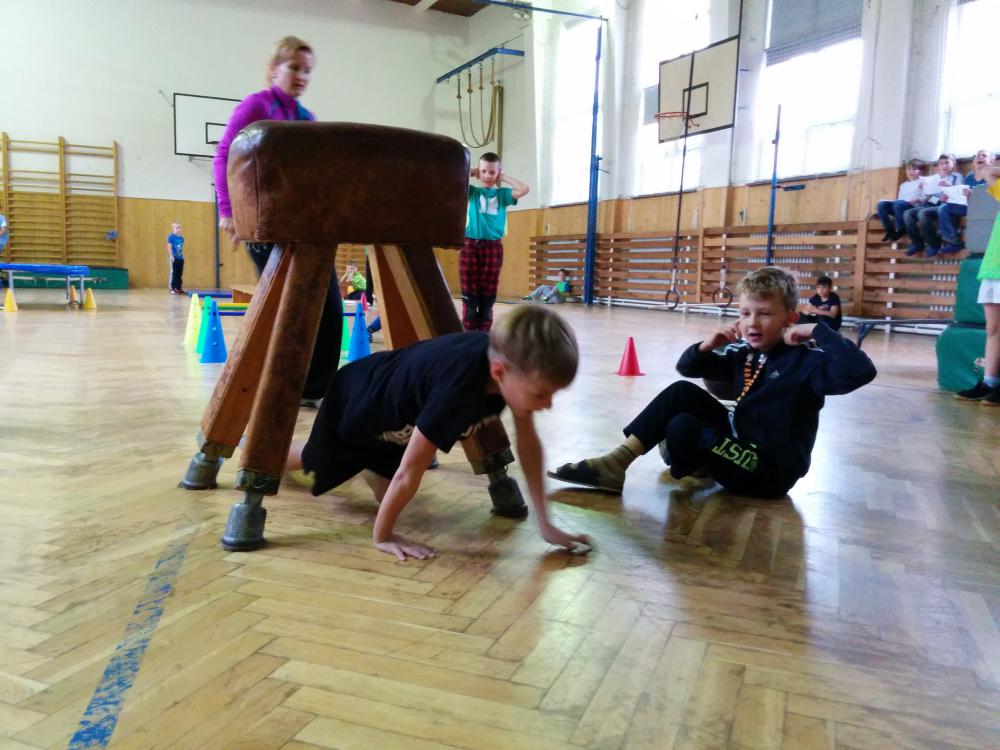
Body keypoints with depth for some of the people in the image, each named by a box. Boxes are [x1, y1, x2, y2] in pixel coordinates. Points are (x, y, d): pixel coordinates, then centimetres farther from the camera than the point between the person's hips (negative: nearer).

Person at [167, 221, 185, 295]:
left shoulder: (181, 237, 11)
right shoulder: (171, 237, -8)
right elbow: (169, 247, -12)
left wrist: (182, 256, 15)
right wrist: (171, 256, -18)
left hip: (181, 258, 7)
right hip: (174, 258, -7)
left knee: (180, 274, 11)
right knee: (173, 273, -3)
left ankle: (179, 288, 18)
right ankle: (172, 289, 1)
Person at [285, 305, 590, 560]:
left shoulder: (516, 365, -27)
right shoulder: (459, 387, -48)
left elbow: (528, 441, -16)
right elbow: (409, 471, -38)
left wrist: (544, 523, -15)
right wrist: (382, 536, -25)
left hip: (395, 408, 5)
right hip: (354, 400, -5)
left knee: (385, 492, 20)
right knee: (314, 462, 26)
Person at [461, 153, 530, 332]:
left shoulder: (502, 194, 10)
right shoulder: (472, 191, 9)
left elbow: (524, 189, -6)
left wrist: (504, 178, 4)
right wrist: (470, 174, 5)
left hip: (493, 248, 1)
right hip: (470, 246, -1)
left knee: (487, 298, 4)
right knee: (469, 297, -2)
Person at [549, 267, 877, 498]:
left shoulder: (806, 361, -15)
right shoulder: (743, 354, 6)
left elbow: (861, 371, -34)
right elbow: (687, 368, 14)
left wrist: (818, 330, -25)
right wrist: (707, 346, -6)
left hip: (771, 470, -8)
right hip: (741, 444, 8)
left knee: (683, 428, -24)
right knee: (682, 393, -4)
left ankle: (697, 464, 11)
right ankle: (617, 461, -10)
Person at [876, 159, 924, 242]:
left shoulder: (922, 182, 13)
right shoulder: (903, 185, 31)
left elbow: (925, 196, 1)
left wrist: (917, 200, -18)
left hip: (913, 206, -6)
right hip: (900, 206, 6)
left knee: (898, 204, -39)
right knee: (881, 204, -19)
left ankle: (900, 229, -25)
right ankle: (889, 230, -17)